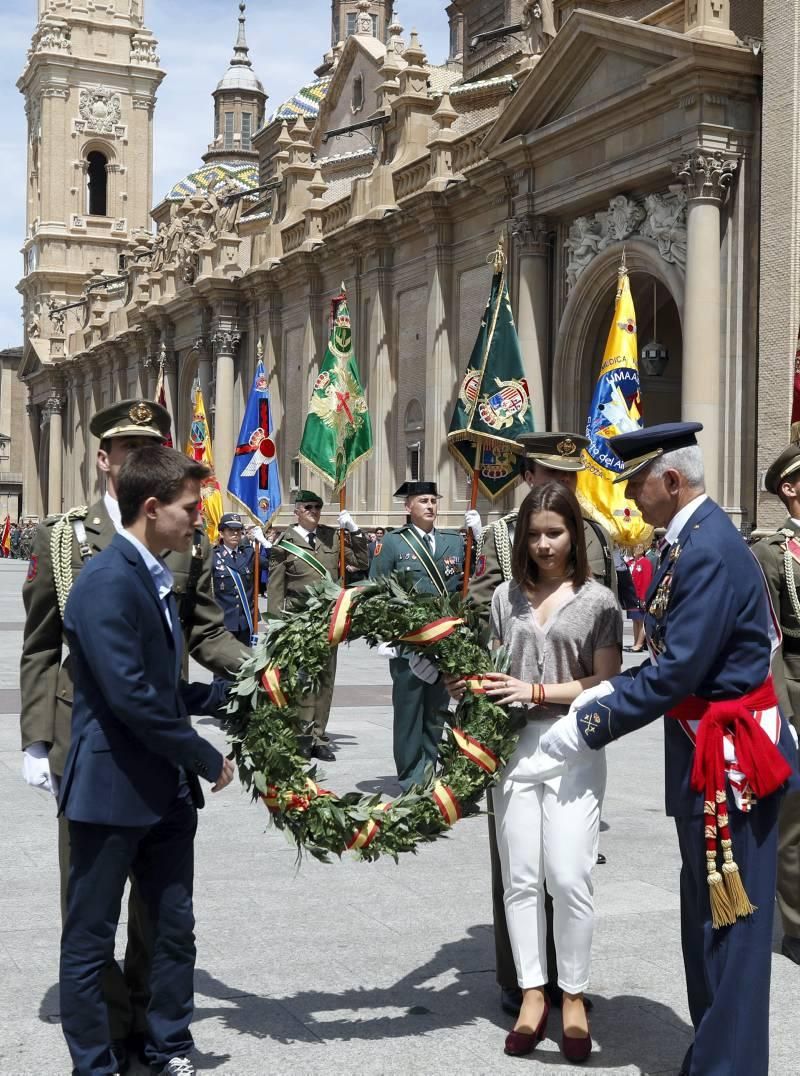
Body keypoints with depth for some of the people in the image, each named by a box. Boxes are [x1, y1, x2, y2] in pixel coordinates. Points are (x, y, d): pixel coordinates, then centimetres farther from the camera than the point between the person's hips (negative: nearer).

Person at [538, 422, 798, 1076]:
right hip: (704, 749, 10)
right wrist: (597, 697, 0)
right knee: (705, 908, 19)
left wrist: (584, 728, -21)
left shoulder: (709, 550, -22)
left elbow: (675, 673, -26)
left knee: (729, 916, 1)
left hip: (731, 752, -10)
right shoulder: (688, 541, 9)